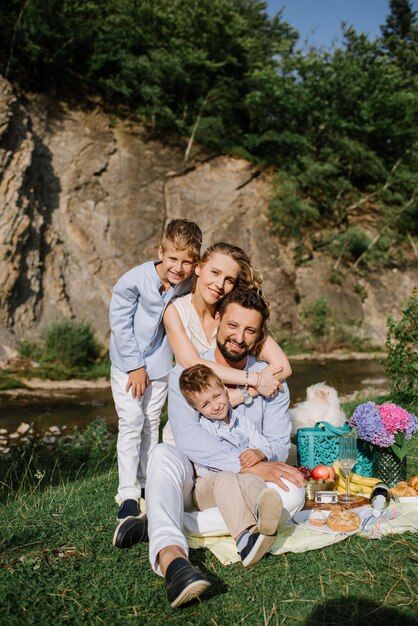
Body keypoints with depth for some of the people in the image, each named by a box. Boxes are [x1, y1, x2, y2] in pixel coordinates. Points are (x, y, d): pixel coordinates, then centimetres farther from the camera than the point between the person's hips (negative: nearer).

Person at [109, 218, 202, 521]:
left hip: (160, 364, 3)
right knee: (131, 423, -6)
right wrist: (134, 366, -14)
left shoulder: (188, 285, -13)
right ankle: (128, 494, 2)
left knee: (151, 424, 12)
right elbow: (120, 324, -16)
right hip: (127, 362, -3)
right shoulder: (134, 280, -24)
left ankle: (145, 483, 25)